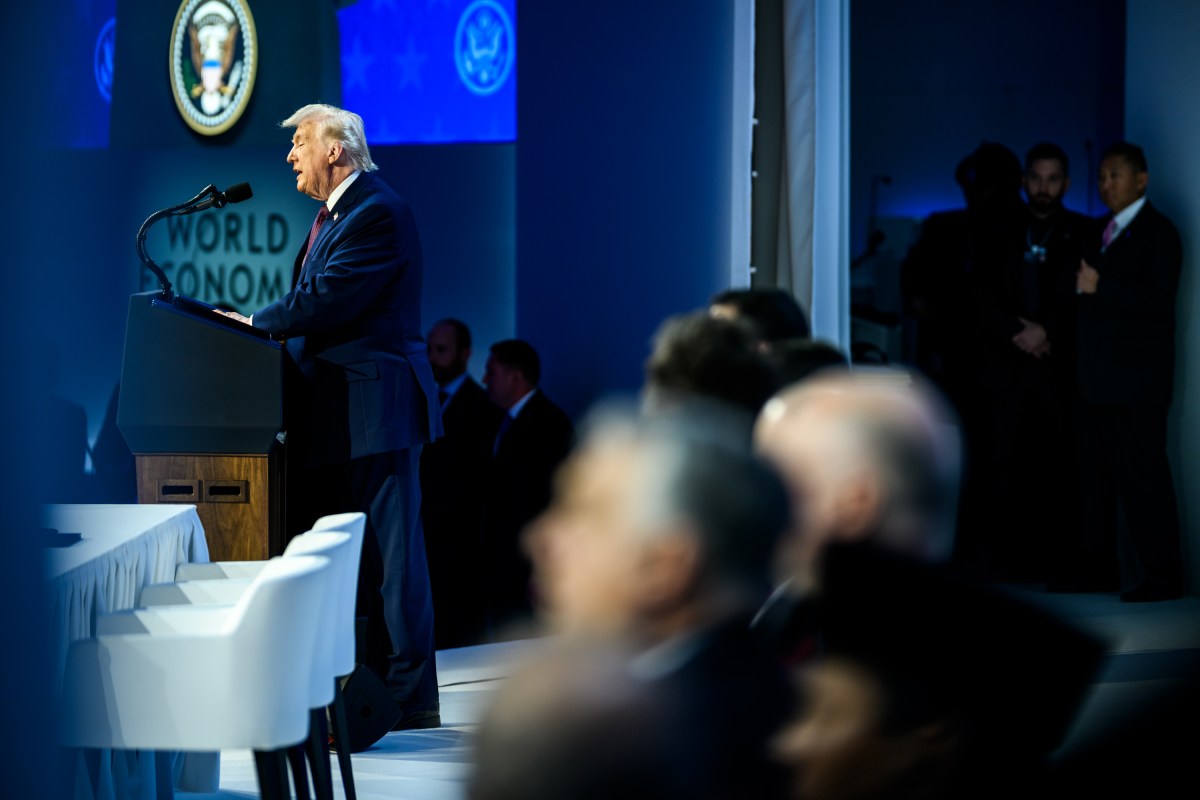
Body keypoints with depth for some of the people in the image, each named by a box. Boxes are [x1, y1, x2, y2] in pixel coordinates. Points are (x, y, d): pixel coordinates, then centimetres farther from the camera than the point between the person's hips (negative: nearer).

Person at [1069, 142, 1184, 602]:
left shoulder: (1158, 232, -5)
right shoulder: (1104, 232, 18)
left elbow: (1160, 300, -18)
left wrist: (1100, 287, -22)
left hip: (1138, 382, -8)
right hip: (1098, 381, 8)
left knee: (1142, 475, -8)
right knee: (1095, 474, 9)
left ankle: (1163, 575, -5)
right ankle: (1099, 570, 15)